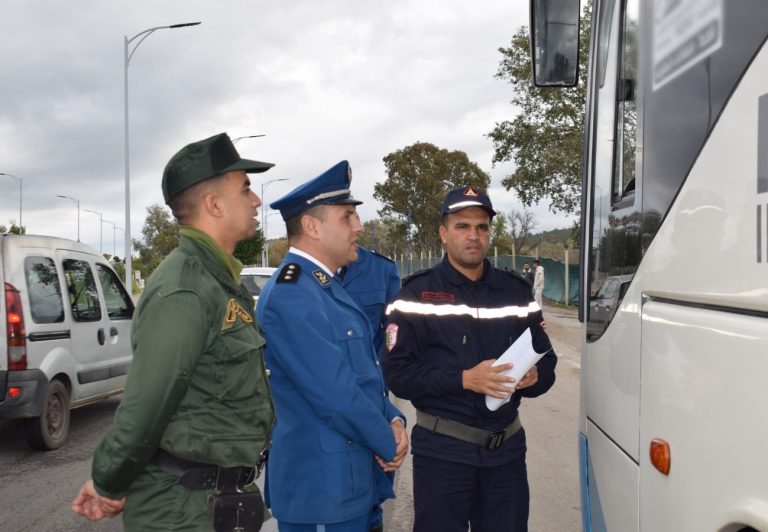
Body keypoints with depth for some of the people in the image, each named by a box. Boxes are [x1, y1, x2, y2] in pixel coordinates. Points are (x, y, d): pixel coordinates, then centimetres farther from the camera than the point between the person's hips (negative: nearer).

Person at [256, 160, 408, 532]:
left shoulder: (327, 287, 11)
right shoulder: (290, 294, -22)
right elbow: (335, 393, -24)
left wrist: (393, 420, -2)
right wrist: (388, 444, -10)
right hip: (321, 483, -9)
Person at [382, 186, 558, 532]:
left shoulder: (517, 291, 9)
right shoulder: (417, 294, -4)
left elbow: (546, 362, 11)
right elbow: (397, 374, -11)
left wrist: (533, 377, -12)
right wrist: (464, 379, -21)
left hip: (507, 448, 4)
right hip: (442, 450, -4)